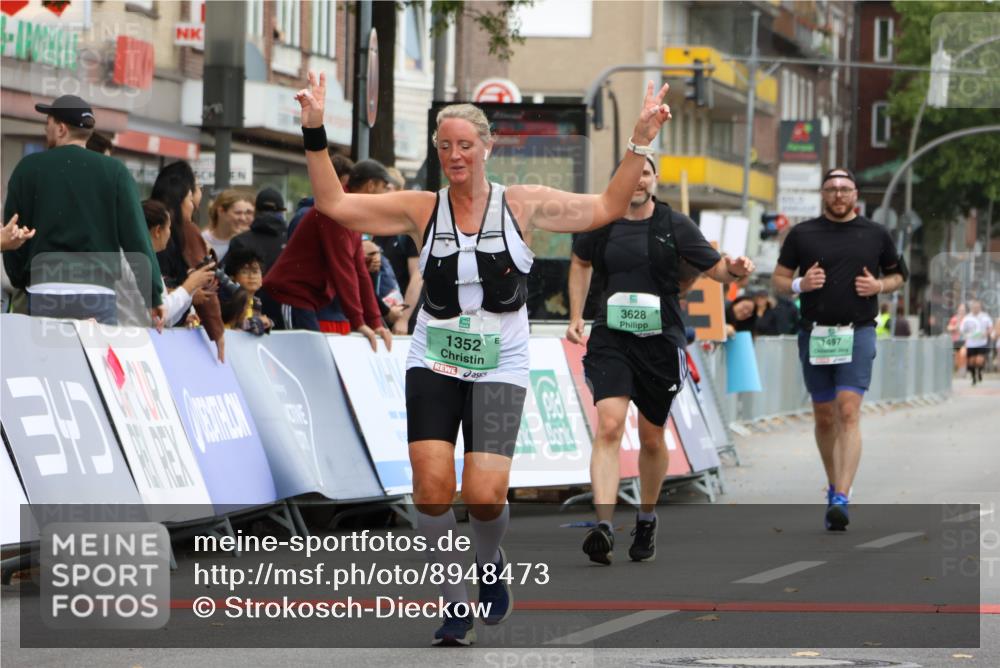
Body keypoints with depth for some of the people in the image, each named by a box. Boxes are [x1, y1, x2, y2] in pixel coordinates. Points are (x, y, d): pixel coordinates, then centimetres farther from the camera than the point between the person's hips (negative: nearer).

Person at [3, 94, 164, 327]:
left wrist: (20, 281, 23)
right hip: (98, 293, 0)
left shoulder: (29, 168, 6)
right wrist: (154, 297, 2)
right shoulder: (114, 171, 4)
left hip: (44, 292, 0)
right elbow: (136, 237, -1)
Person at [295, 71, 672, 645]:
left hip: (499, 368, -1)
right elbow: (334, 204, 2)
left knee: (485, 493, -15)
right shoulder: (421, 210, 3)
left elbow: (606, 207, 6)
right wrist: (315, 133, -5)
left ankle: (491, 564, 20)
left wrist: (640, 144, -2)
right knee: (432, 484, -14)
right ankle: (456, 606, 3)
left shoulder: (522, 205, 3)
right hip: (433, 365, 1)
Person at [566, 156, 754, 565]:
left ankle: (647, 520, 34)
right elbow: (581, 263, 22)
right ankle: (604, 526, -28)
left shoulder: (675, 225, 0)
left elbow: (713, 267, 2)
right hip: (610, 339, 0)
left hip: (661, 343, 0)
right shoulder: (600, 222, 4)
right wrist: (576, 317, 17)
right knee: (609, 426, -20)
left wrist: (735, 270, -21)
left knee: (651, 439, 11)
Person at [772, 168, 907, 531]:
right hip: (814, 334, 2)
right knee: (824, 417, 10)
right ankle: (833, 486, 30)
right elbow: (778, 278, 9)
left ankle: (841, 499, -23)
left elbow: (897, 273, 19)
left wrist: (879, 286, -3)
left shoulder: (875, 235, 7)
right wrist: (799, 285, -12)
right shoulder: (802, 234, 6)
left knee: (848, 412, -16)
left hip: (857, 333, -2)